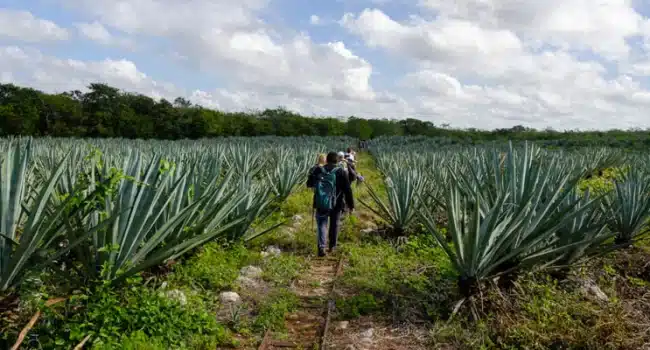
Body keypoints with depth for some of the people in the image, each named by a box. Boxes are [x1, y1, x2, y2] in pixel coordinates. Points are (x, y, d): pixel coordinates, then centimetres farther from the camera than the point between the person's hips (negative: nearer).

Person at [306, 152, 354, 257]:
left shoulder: (318, 170, -1)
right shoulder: (341, 172, -8)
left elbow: (309, 184, 11)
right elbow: (347, 190, -9)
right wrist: (351, 205, -1)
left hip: (320, 204, 1)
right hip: (336, 205, -1)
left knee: (321, 224, 9)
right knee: (334, 225, 17)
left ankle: (321, 247, -8)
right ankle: (332, 246, 30)